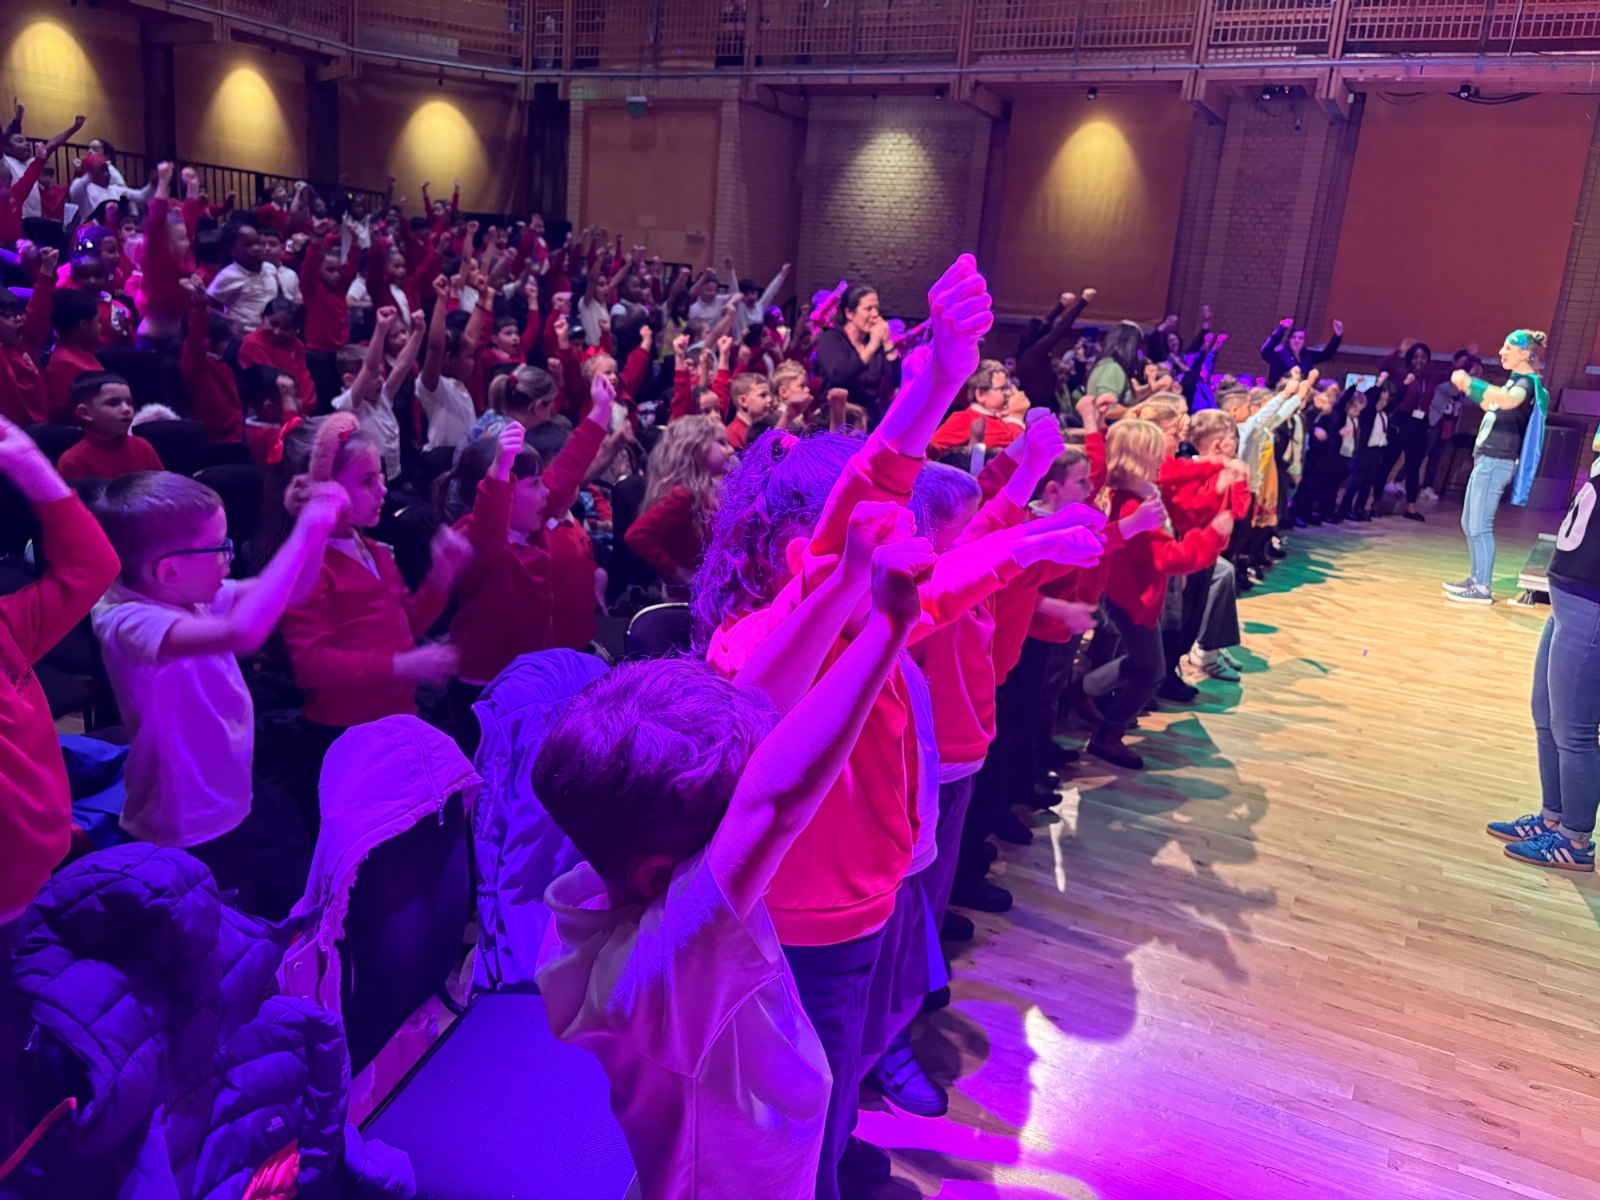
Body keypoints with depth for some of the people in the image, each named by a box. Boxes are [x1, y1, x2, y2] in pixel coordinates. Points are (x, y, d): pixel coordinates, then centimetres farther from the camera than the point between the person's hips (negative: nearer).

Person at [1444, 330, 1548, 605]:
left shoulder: (1528, 382, -12)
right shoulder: (1515, 380, 18)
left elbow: (1509, 401, -36)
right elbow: (1491, 407, 34)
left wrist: (1471, 382, -35)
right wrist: (1468, 388, 21)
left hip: (1497, 461, -10)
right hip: (1487, 458, 10)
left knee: (1480, 526, -9)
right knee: (1469, 524, 15)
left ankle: (1483, 588, -6)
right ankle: (1476, 579, 23)